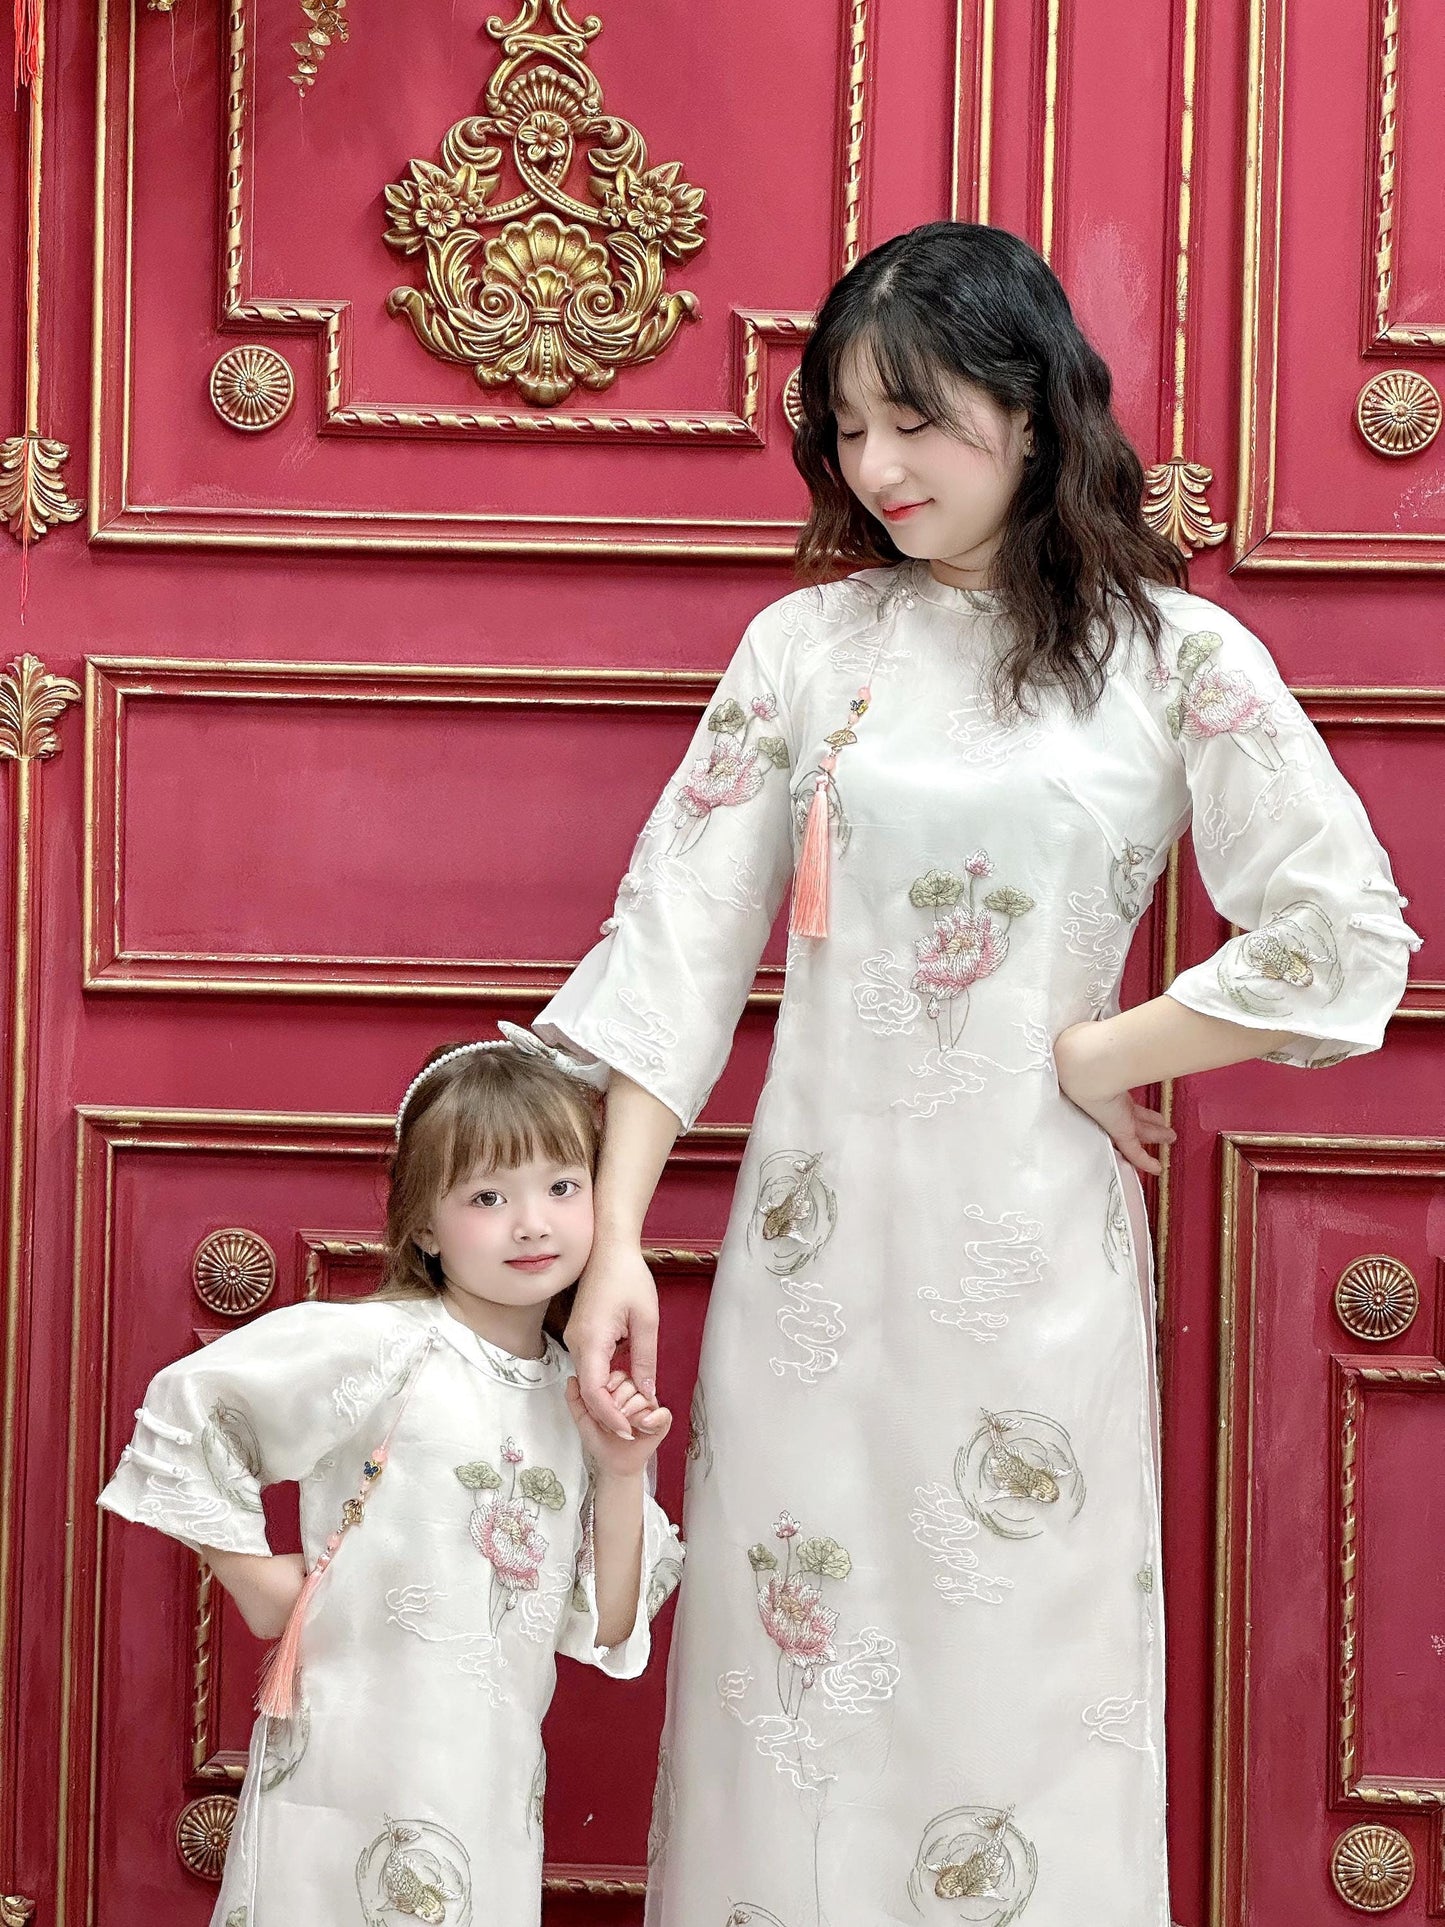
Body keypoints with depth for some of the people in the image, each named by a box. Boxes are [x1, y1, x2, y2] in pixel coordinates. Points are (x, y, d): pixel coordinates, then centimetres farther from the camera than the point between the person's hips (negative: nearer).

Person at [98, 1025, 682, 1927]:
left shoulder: (581, 1396, 6)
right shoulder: (385, 1350, -10)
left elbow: (605, 1630, 7)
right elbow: (186, 1411, -6)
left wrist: (620, 1476, -6)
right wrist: (260, 1581, -4)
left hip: (498, 1798, 5)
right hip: (353, 1783, -4)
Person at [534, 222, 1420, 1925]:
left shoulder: (1176, 660, -2)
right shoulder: (804, 647, 3)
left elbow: (1346, 939, -7)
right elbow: (678, 945, 1)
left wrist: (1092, 1055, -7)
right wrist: (614, 1238, -5)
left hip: (1036, 1254, -1)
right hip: (817, 1239, 2)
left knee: (1026, 1680, 6)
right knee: (795, 1686, 7)